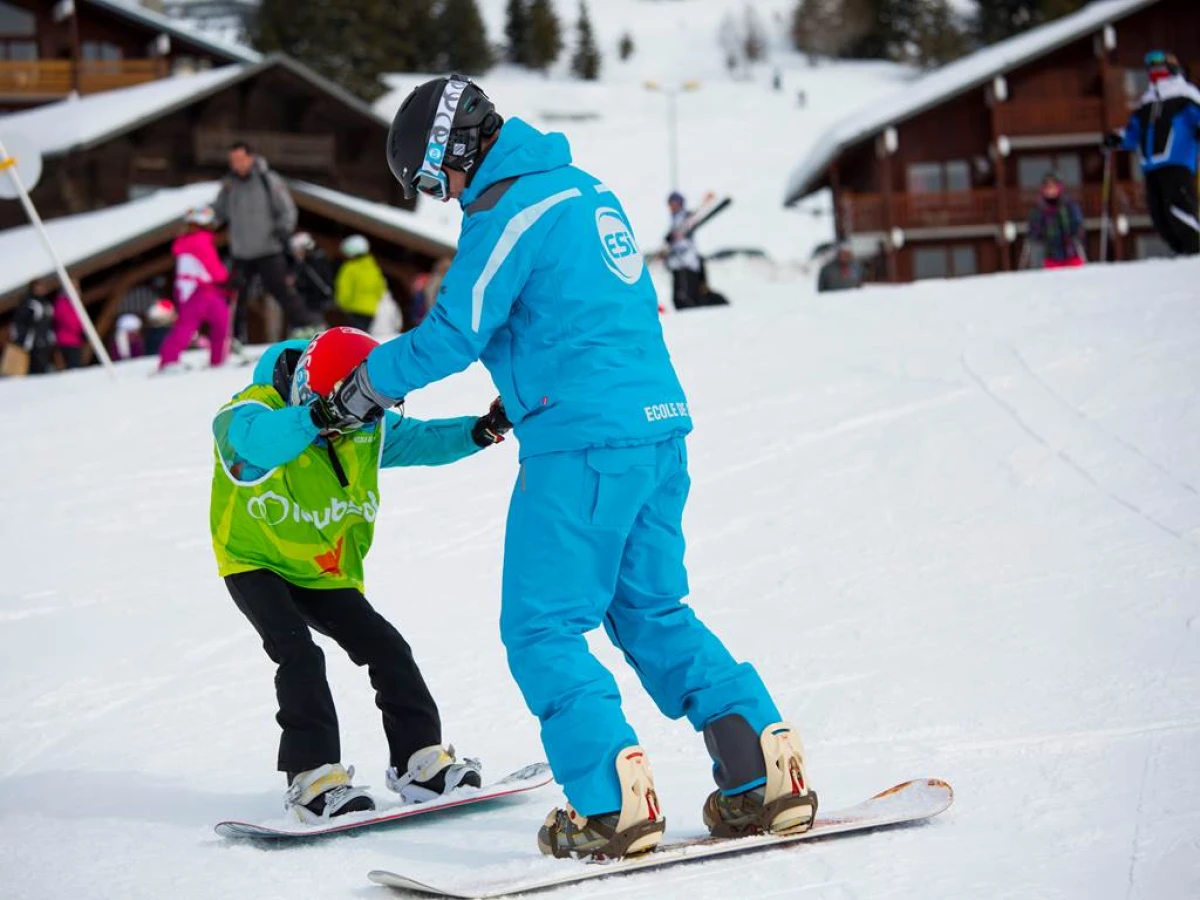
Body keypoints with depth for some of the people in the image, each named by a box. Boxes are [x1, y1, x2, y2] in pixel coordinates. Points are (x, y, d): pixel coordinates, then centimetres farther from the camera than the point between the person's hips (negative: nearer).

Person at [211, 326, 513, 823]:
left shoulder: (366, 428, -6)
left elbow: (421, 440, -9)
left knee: (386, 649, -4)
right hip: (255, 563, -5)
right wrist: (317, 417, -62)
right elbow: (258, 440, -47)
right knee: (300, 655, -24)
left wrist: (480, 431, -27)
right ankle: (312, 776, -23)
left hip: (327, 575, 5)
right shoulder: (248, 414, -25)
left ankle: (420, 760, 7)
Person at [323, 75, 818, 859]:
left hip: (583, 443, -9)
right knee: (654, 614, 17)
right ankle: (767, 773, 10)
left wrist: (371, 383, 5)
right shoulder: (590, 191, 18)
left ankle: (612, 803, -10)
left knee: (542, 629, -1)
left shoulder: (509, 212, -10)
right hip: (659, 428, 9)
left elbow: (453, 335, -11)